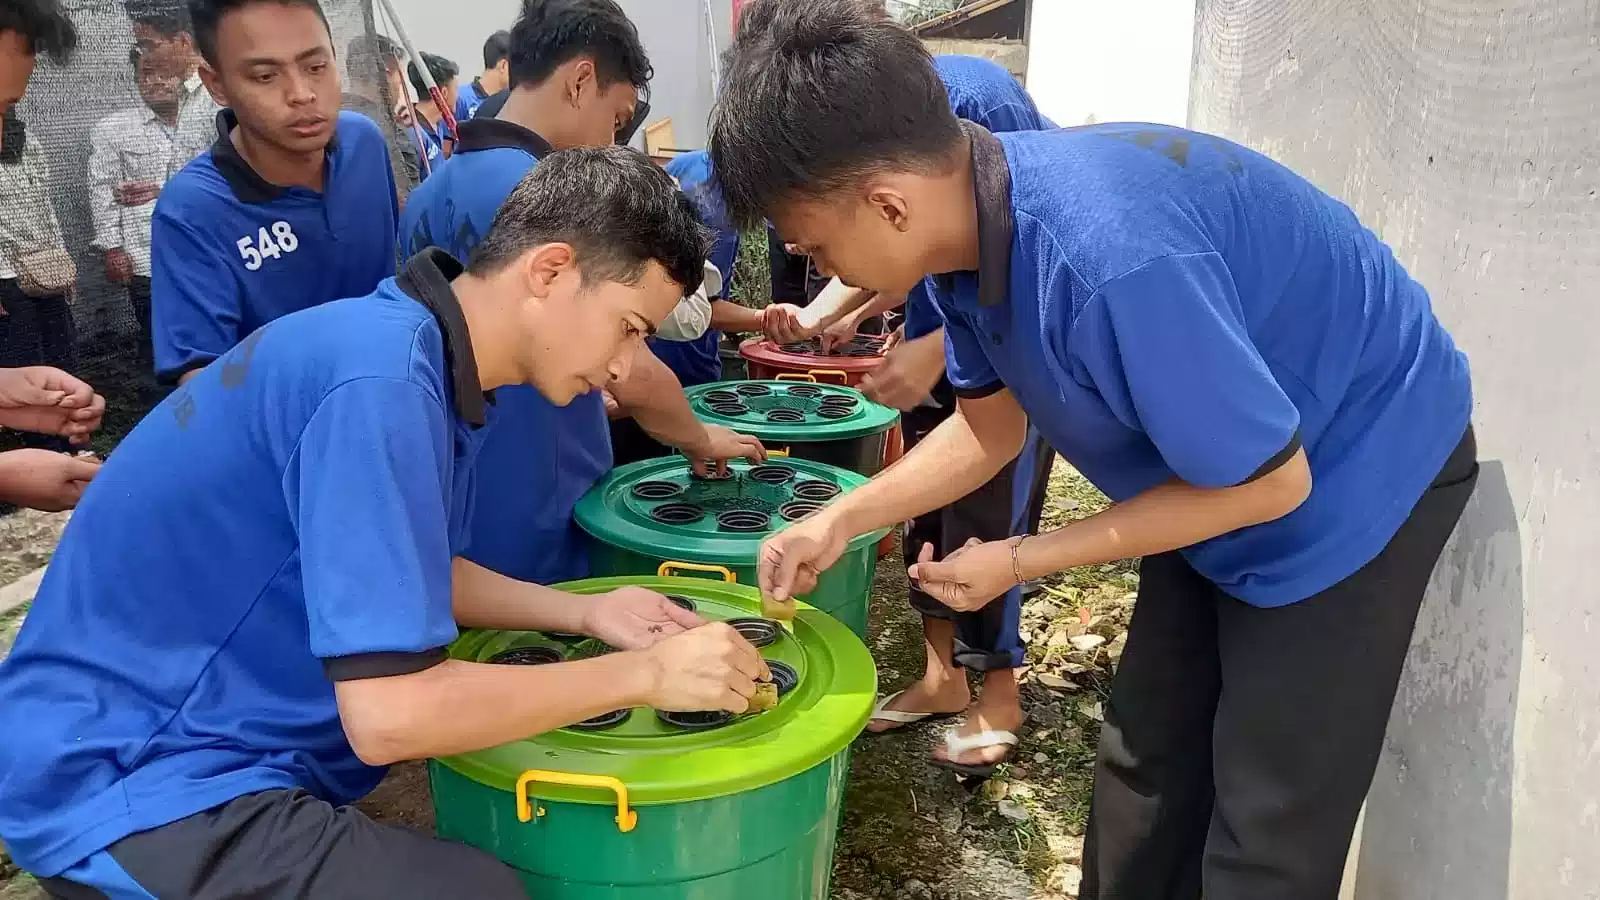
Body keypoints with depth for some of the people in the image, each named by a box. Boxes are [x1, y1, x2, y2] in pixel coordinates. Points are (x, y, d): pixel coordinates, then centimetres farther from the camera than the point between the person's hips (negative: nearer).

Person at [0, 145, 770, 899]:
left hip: (214, 727, 9)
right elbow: (389, 716, -29)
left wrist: (585, 613, 1)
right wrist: (642, 676, -19)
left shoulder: (416, 355, 1)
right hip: (126, 778, -9)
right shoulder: (381, 378, -27)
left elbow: (414, 574, 13)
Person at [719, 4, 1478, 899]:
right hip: (1222, 458, 8)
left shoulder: (1110, 258, -40)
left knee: (1269, 826, 1)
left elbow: (1270, 481, -26)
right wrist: (840, 522, -8)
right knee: (1145, 757, 15)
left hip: (1364, 468, -7)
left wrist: (1022, 561, -20)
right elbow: (992, 424, 3)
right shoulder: (968, 219, -13)